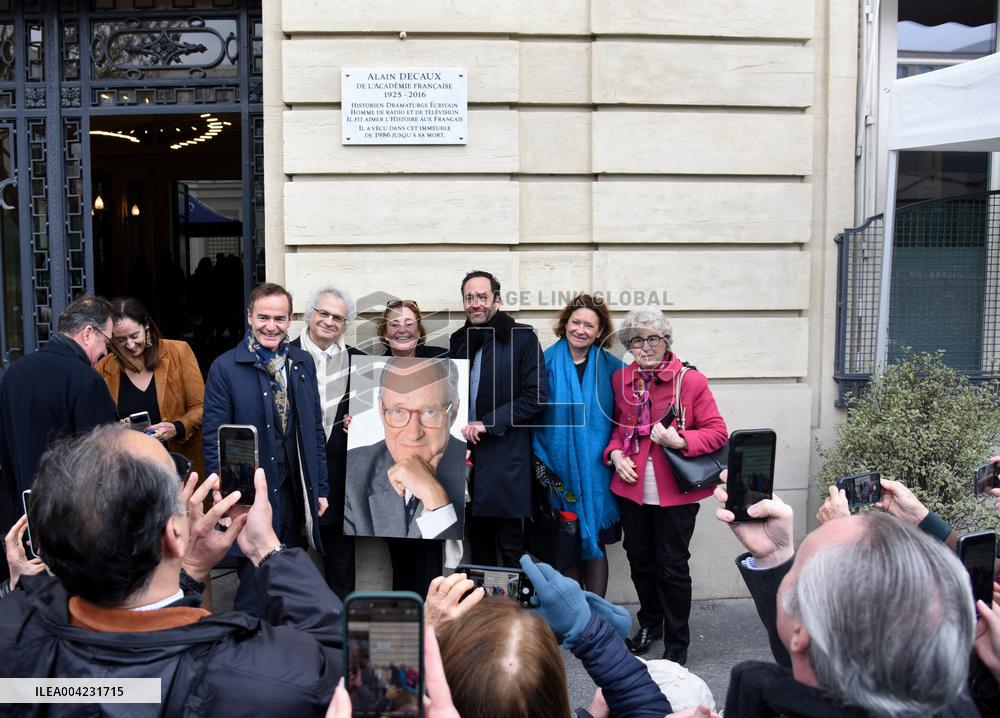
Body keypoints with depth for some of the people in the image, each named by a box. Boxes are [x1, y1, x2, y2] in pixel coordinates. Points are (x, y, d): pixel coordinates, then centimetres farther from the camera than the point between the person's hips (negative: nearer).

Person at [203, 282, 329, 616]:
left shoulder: (303, 362, 7)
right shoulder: (225, 368, -7)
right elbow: (214, 440, -7)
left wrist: (320, 488, 8)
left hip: (298, 497, 5)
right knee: (255, 595, 5)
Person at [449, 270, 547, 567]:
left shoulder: (522, 338, -4)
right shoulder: (459, 340, 13)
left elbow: (535, 396, -10)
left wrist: (487, 424, -14)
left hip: (505, 458, -5)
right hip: (467, 456, 5)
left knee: (510, 548, 0)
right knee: (479, 546, 13)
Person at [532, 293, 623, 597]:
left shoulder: (611, 367, 3)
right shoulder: (547, 362, 1)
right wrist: (539, 460, -3)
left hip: (596, 468, 0)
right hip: (559, 468, 0)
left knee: (595, 540, 4)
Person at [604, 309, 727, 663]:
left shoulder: (691, 380, -9)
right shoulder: (620, 380, 5)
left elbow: (717, 432, -7)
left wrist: (680, 441, -23)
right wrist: (616, 452, -2)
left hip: (674, 490, -4)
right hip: (632, 488, 5)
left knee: (672, 567, 4)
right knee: (640, 561, 18)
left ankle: (677, 644, 22)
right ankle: (649, 624, 42)